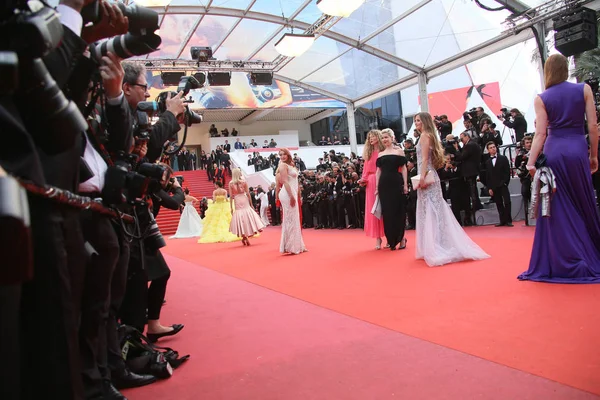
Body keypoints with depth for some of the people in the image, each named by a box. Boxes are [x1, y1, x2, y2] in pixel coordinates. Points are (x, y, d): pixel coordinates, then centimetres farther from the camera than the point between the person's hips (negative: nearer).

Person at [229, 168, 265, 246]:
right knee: (247, 215, 8)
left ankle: (244, 237, 4)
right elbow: (248, 193, -1)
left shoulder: (231, 183, -2)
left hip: (237, 202, 1)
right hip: (244, 201, 0)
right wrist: (251, 203, 8)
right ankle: (246, 236, 5)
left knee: (240, 219, 7)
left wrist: (231, 207, 2)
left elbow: (231, 196, -3)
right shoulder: (244, 181, -3)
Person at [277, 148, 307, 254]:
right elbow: (285, 182, -17)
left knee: (294, 220, 11)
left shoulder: (290, 165, 19)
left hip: (291, 194, 9)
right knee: (290, 220, -8)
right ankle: (290, 246, -6)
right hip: (288, 195, -9)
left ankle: (295, 245, 17)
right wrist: (292, 196, -23)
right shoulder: (283, 165, -8)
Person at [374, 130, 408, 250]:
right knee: (387, 212, 4)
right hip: (384, 184, 4)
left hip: (396, 183, -3)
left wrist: (405, 184, -8)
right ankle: (391, 240, 12)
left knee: (398, 210, 0)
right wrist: (377, 187, 7)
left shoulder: (399, 151, 5)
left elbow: (403, 168, 0)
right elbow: (378, 171, 12)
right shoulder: (380, 154, 15)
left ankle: (401, 238, 10)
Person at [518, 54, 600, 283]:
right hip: (578, 151, 1)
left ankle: (564, 265, 8)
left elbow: (540, 133, -5)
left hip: (554, 152, -1)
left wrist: (531, 161, -5)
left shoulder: (541, 99, 1)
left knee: (558, 209, 5)